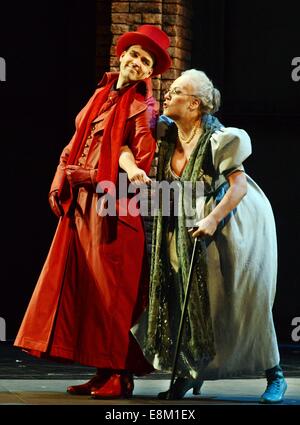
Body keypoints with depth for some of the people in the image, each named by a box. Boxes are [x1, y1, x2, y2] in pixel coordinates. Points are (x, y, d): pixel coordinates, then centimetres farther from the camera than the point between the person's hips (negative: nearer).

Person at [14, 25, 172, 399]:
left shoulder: (142, 108, -4)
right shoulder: (101, 96, 18)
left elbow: (142, 165, -12)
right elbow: (76, 144, 18)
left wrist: (93, 179, -15)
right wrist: (60, 184, 7)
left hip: (113, 209, -7)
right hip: (81, 205, 7)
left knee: (110, 292, -7)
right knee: (78, 286, 5)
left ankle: (119, 376, 0)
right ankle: (102, 372, 10)